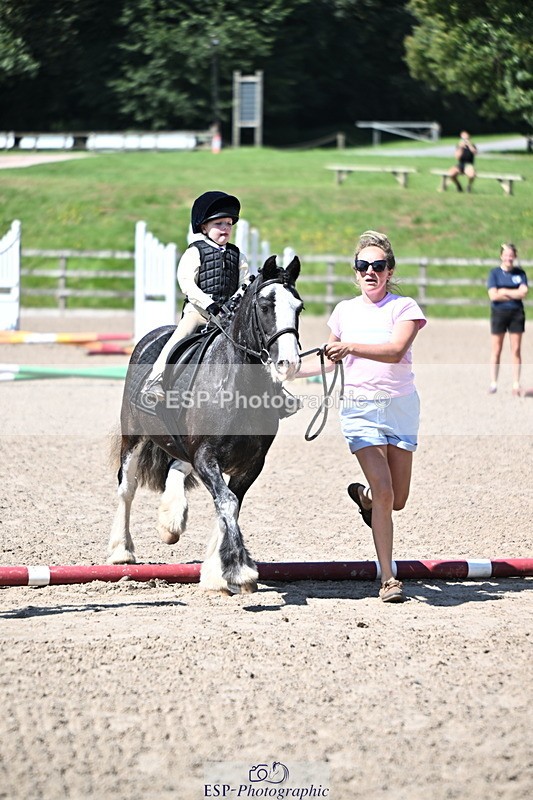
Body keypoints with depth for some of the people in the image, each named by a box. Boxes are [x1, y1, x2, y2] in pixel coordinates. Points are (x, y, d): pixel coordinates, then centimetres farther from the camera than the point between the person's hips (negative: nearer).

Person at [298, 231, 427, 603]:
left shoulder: (404, 307, -2)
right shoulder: (345, 311, 7)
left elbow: (395, 351, -21)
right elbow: (331, 361, 21)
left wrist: (350, 346, -31)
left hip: (401, 405, 0)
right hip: (361, 408, 0)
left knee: (397, 499, 5)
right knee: (383, 492, -14)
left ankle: (363, 496, 41)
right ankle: (388, 579, -8)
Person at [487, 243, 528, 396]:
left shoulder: (520, 273, 7)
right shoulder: (495, 273, 1)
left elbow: (523, 292, -6)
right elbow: (493, 295, -10)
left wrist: (504, 292, -9)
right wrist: (514, 295, -8)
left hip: (517, 314, 2)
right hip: (499, 313, -2)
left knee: (516, 350, 1)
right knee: (496, 350, -1)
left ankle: (516, 384, 4)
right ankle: (493, 383, 5)